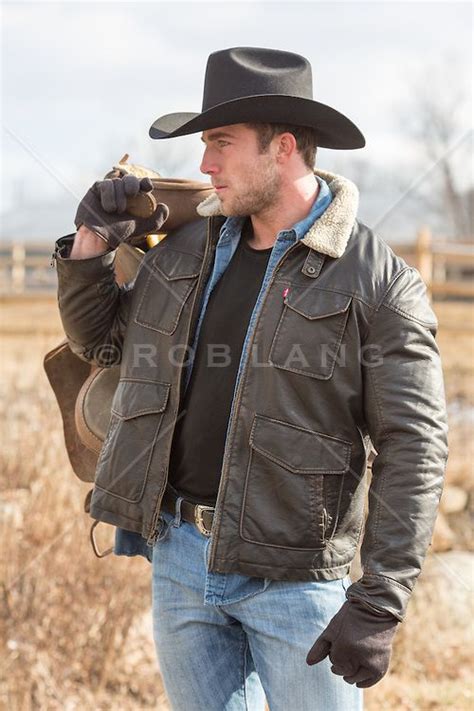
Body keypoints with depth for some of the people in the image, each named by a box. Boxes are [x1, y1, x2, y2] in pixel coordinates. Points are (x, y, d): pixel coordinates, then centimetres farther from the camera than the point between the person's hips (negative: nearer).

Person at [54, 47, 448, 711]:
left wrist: (378, 605, -19)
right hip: (179, 557, 5)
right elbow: (100, 339, 23)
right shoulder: (188, 249, 8)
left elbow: (413, 451, -13)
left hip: (294, 573, -5)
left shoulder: (379, 282, -10)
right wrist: (91, 245, 5)